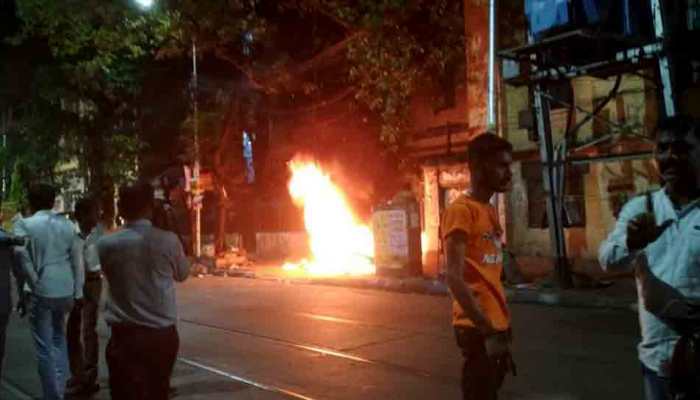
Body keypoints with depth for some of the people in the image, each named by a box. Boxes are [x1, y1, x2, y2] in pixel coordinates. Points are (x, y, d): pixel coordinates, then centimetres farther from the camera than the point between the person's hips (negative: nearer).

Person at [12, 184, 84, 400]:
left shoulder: (24, 224, -5)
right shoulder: (67, 224, 6)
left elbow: (21, 253, -23)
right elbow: (77, 260, 6)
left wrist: (34, 280, -11)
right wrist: (78, 292, 11)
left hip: (41, 291, -4)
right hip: (65, 290, 4)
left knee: (44, 348, 5)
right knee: (59, 338, 23)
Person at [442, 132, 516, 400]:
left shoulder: (490, 210, 14)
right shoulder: (461, 210, -14)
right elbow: (455, 279, -21)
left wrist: (501, 324, 15)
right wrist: (487, 330, -22)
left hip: (496, 325, 9)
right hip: (478, 328, -9)